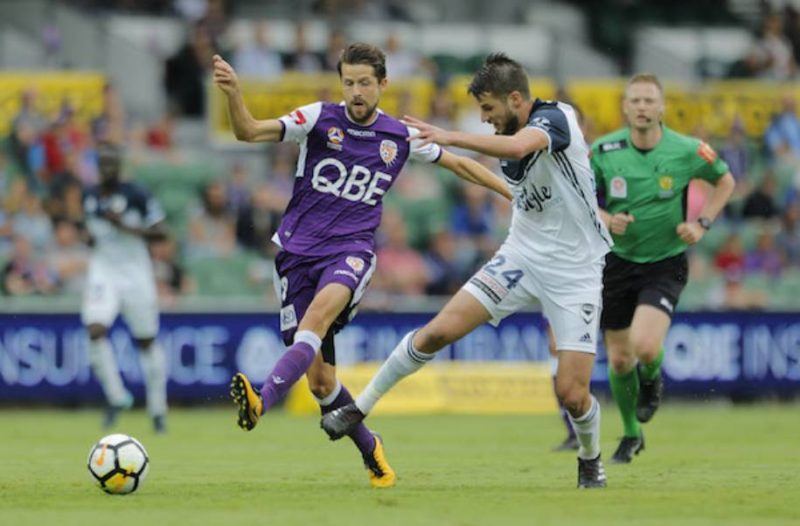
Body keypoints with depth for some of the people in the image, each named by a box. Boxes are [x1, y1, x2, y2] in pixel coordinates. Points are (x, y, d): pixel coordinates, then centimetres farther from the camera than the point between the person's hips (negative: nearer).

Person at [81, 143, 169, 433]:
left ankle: (158, 409, 19)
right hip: (102, 272, 3)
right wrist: (91, 238, 1)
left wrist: (127, 227, -20)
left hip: (135, 271, -3)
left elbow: (160, 231, -9)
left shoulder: (136, 195, -9)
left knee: (146, 341, 6)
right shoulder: (89, 197, 5)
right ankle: (116, 396, -5)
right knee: (95, 331, -20)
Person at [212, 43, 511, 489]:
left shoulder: (401, 136, 5)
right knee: (320, 379, -1)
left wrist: (516, 193, 21)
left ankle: (262, 402, -51)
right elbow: (250, 131, -12)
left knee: (322, 309, -36)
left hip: (352, 250, -1)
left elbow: (457, 163, 22)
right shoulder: (320, 119, -1)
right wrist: (234, 94, -32)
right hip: (299, 251, 1)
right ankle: (371, 450, 24)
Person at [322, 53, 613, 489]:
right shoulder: (506, 138, 3)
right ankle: (359, 408, 3)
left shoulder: (555, 117, -19)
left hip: (574, 271, -6)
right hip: (522, 255, 6)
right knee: (439, 330, -10)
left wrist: (451, 137, -43)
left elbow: (519, 146, -41)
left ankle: (591, 460, 23)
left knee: (572, 394, -10)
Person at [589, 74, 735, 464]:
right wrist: (605, 219, -15)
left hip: (665, 264, -2)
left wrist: (702, 223, -3)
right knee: (619, 360, 5)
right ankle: (631, 435, 30)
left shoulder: (686, 151, -10)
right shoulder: (603, 151, -8)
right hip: (618, 261, 2)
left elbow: (725, 181, 9)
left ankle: (651, 378, 14)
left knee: (645, 346, -24)